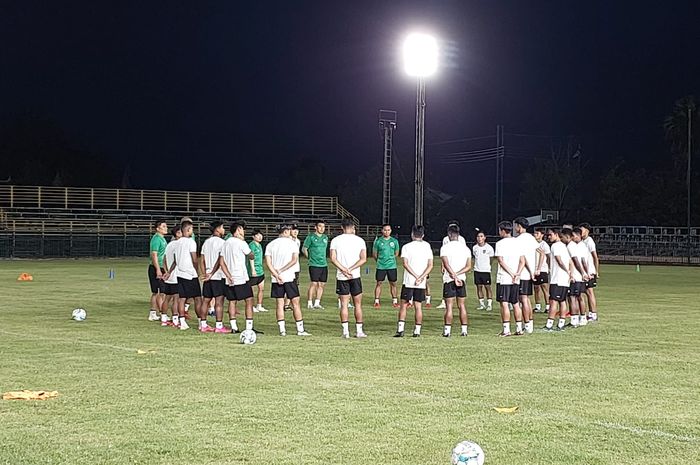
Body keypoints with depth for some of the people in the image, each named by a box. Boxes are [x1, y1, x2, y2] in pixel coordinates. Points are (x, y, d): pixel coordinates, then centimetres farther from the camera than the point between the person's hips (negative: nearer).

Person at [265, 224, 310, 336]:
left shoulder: (270, 245, 7)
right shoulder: (292, 243, -2)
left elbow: (268, 262, -2)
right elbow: (294, 260, -11)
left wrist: (276, 275, -7)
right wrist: (281, 270, -10)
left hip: (276, 279, 3)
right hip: (289, 277, -3)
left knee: (279, 304, 6)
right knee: (295, 303, 3)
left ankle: (282, 330, 2)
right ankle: (300, 329, 4)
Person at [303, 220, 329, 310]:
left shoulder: (325, 237, 14)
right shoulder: (311, 237, -3)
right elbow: (304, 249, 2)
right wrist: (310, 257, 2)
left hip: (324, 264, 6)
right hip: (314, 265, -6)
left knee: (322, 284, 5)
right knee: (314, 283, -11)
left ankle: (317, 303, 13)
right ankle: (309, 303, -3)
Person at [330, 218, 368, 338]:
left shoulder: (335, 240, 1)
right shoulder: (360, 240, 1)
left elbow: (333, 259, -8)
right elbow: (363, 259, -7)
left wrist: (344, 270, -12)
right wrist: (351, 269, -10)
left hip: (341, 276, 0)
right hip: (355, 276, 0)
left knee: (344, 304, 3)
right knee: (358, 304, 8)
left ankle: (345, 331, -1)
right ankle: (359, 331, 10)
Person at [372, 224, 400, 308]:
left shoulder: (394, 241, 4)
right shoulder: (378, 241, -1)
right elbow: (374, 254, 8)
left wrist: (390, 259, 10)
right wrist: (380, 260, 10)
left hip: (392, 266, 1)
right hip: (381, 266, -1)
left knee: (393, 283, 6)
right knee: (379, 283, 0)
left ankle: (394, 301, 16)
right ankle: (376, 301, 7)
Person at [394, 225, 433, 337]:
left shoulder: (406, 247, -2)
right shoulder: (427, 247, 5)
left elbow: (405, 264, -11)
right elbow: (430, 265, -2)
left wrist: (416, 277, -12)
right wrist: (421, 277, -9)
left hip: (408, 281, -2)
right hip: (421, 284, 2)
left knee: (403, 304, 5)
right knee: (418, 306, 6)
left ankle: (400, 329, -2)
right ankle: (417, 331, 5)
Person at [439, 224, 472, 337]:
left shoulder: (445, 247, -7)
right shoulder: (465, 247, 6)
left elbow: (446, 264, -18)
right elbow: (468, 266, 0)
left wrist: (454, 276, -19)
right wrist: (457, 274, -7)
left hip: (449, 280, -4)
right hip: (462, 279, 4)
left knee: (449, 306, -2)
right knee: (461, 305, 10)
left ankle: (447, 330, -3)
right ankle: (464, 329, 9)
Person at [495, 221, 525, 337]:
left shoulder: (500, 243, -7)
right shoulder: (517, 243, 10)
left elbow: (501, 261, -14)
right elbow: (522, 261, 5)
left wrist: (511, 273, -13)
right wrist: (517, 273, -5)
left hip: (503, 278, -6)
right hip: (516, 279, 6)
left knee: (504, 304, -4)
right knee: (516, 304, 12)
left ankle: (506, 330, -6)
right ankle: (519, 329, 12)